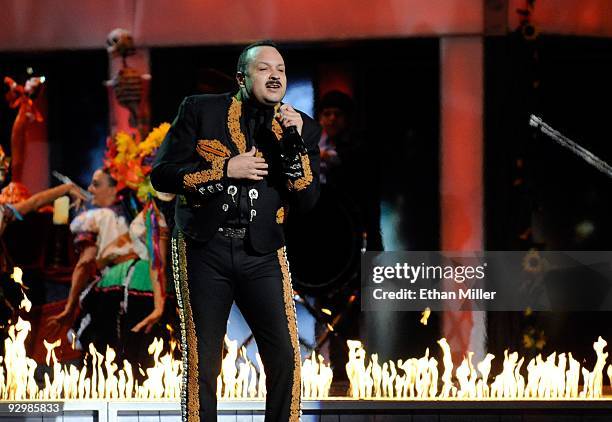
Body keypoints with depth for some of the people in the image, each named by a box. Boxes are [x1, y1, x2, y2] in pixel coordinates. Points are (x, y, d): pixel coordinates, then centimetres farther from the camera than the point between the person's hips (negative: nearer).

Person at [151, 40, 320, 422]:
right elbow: (163, 174, -2)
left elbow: (307, 201, 0)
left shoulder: (303, 129, 9)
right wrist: (226, 169, -11)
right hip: (205, 251, -2)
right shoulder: (201, 111, 4)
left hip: (262, 256, 2)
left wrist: (293, 143, -12)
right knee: (202, 363, 0)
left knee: (286, 358, -7)